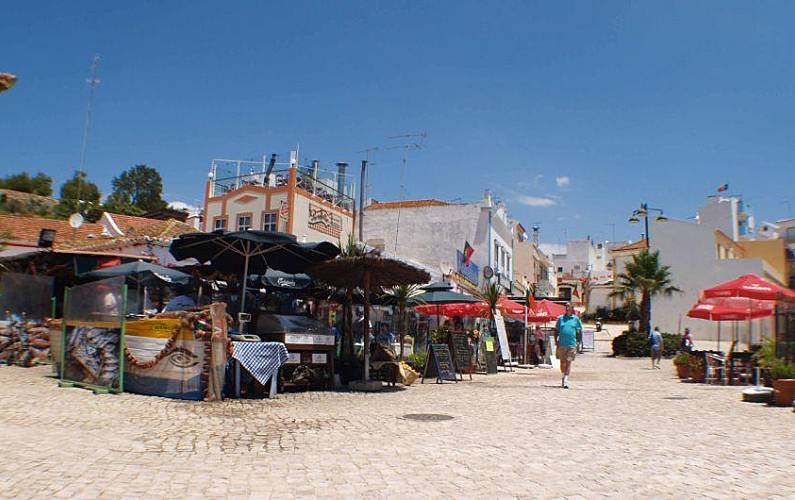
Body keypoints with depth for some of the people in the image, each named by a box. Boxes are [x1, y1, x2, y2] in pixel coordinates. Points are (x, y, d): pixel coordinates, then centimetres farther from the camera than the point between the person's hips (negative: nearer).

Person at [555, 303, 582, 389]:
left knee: (568, 363, -7)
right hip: (561, 344, 2)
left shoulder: (576, 319, 5)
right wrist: (556, 341, 2)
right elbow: (556, 331, 10)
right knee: (562, 362, 11)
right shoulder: (560, 318, 7)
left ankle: (565, 381, -9)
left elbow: (579, 331, 10)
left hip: (572, 344, -1)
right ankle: (563, 376, 32)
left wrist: (578, 343, 3)